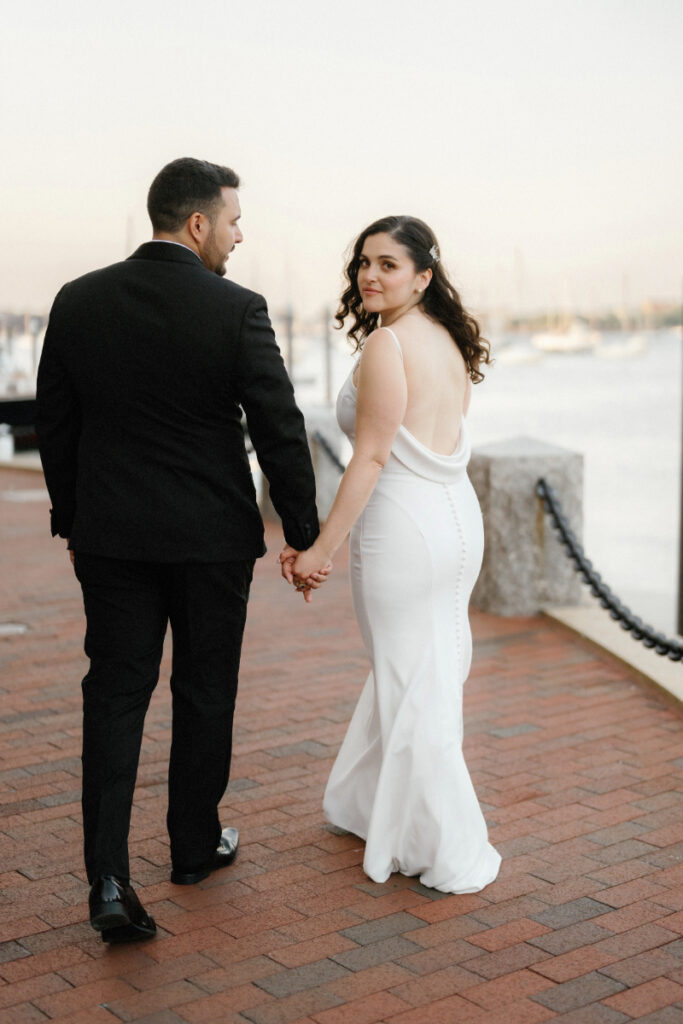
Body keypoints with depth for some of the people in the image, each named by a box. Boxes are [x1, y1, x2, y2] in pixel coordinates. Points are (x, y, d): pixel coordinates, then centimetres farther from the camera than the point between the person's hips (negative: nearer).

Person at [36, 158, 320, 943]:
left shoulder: (79, 302, -1)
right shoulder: (236, 310, -12)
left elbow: (55, 426, 6)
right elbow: (279, 431, -11)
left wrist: (71, 522, 17)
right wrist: (303, 534, 0)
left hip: (111, 535, 3)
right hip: (213, 537, -2)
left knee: (114, 695, 7)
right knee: (204, 693, 14)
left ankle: (108, 879, -3)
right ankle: (196, 846, 31)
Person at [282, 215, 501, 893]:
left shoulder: (386, 343, -15)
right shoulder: (447, 340, 11)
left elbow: (371, 458, -18)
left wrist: (321, 549, -13)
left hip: (404, 531, -9)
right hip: (458, 518, 9)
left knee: (412, 689, 4)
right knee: (429, 676, 21)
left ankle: (450, 856, 16)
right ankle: (371, 805, 41)